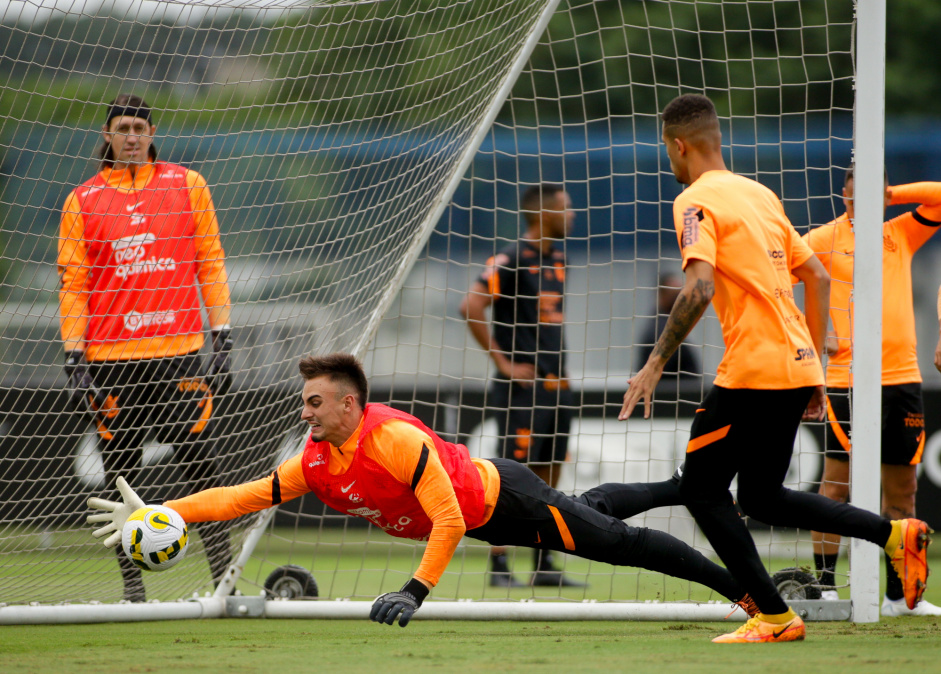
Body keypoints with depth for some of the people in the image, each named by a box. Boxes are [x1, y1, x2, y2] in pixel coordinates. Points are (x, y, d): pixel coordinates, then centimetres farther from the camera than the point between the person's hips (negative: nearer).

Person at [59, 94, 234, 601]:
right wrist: (74, 361, -1)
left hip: (179, 351, 0)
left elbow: (211, 264, 10)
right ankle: (132, 588, 10)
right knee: (120, 479, 3)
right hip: (111, 360, 1)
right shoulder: (83, 201, 7)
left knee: (201, 471, -4)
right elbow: (72, 284, 7)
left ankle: (224, 580, 0)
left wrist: (222, 339, 2)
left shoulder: (187, 187, 8)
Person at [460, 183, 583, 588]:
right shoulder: (511, 259, -11)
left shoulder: (557, 258, 14)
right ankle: (499, 567, -5)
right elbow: (471, 307, -19)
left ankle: (543, 566, 14)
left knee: (547, 477, 9)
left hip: (556, 385, 8)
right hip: (522, 387, -8)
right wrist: (502, 362, -15)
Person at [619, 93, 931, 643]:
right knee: (763, 499, 18)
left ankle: (775, 617, -3)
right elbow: (818, 278, 20)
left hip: (752, 371, -8)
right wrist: (814, 367, 24)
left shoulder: (697, 202, -7)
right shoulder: (761, 195, 18)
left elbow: (699, 290, -22)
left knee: (702, 490, 4)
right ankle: (895, 533, 5)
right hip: (797, 367, 8)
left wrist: (655, 365, -17)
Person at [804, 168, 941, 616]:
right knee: (836, 482, -6)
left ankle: (899, 595, 14)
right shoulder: (825, 239, 0)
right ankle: (823, 587, -2)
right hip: (846, 377, -4)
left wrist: (891, 194, -1)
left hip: (902, 377, 4)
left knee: (902, 487, 7)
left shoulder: (900, 234, 12)